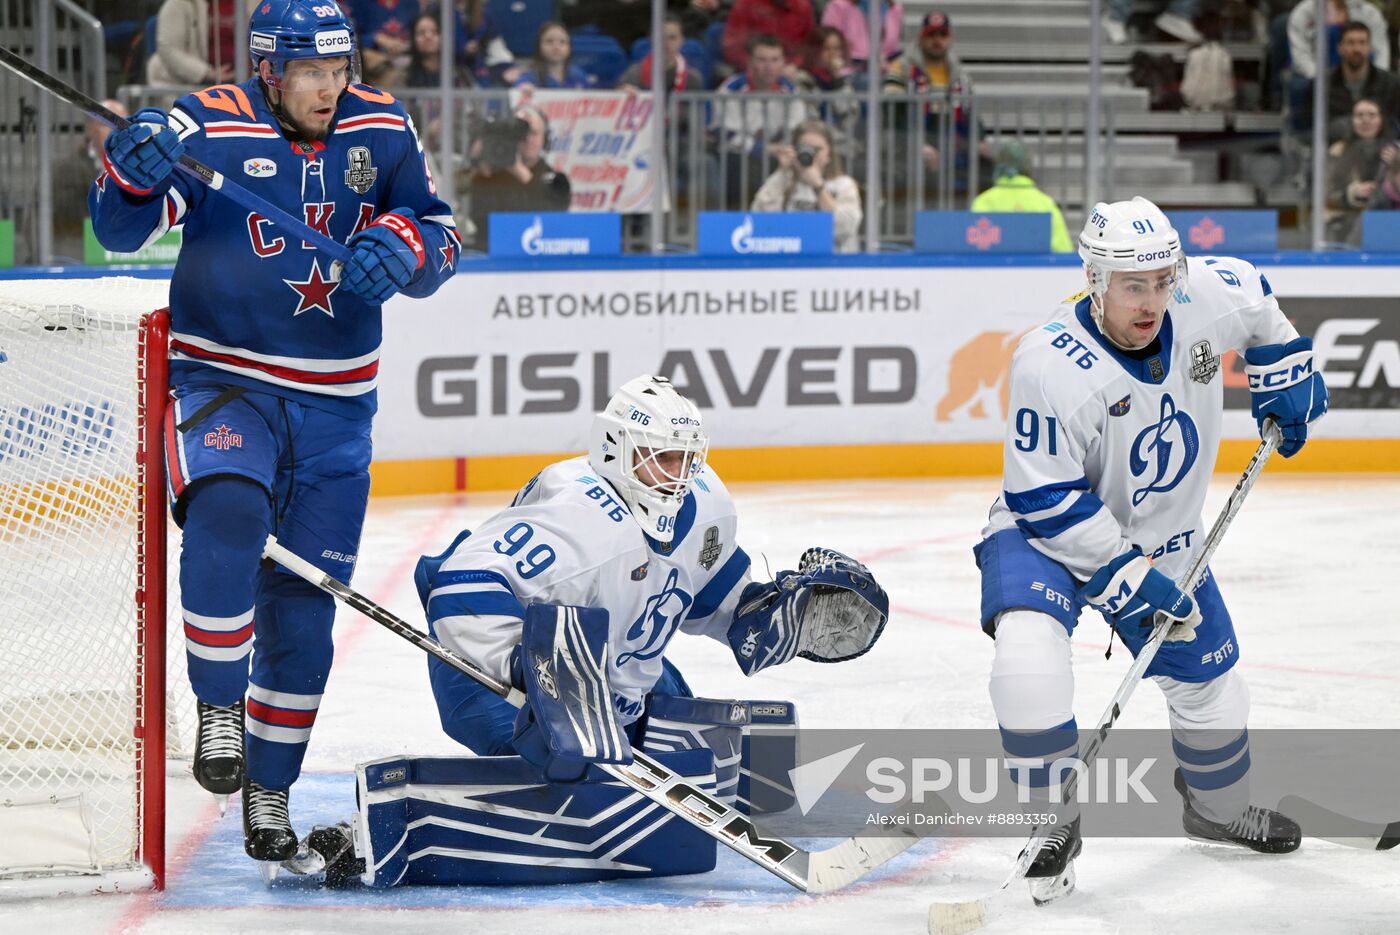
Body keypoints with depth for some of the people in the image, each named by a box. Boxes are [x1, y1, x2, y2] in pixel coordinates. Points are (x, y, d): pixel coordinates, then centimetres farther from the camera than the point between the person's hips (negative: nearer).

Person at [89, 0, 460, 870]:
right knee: (227, 513, -33)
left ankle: (270, 788, 20)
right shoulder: (208, 129, -11)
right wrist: (134, 173, -37)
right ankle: (219, 707, -15)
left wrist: (404, 248, -17)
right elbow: (122, 227, -15)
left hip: (334, 403, 4)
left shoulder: (382, 130, 0)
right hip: (221, 381, -4)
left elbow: (440, 231, 6)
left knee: (303, 603, 6)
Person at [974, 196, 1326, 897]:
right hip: (1048, 531, -6)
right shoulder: (1051, 365, -33)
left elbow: (1254, 297, 10)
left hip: (1162, 536, 6)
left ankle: (1218, 809, 47)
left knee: (1209, 678, 16)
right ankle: (1052, 826, -13)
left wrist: (1284, 374, 9)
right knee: (1029, 651, -32)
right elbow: (1048, 501, -27)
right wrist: (1129, 578, -27)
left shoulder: (1206, 296, -18)